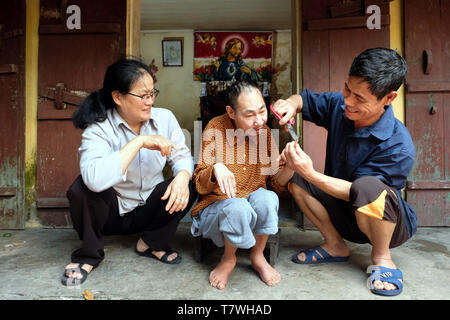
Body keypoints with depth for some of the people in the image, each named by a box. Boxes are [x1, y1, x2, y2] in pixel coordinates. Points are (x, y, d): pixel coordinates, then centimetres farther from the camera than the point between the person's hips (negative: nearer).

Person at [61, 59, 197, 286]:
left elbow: (182, 156, -6)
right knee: (81, 189, -31)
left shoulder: (164, 118, -8)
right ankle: (90, 254, -2)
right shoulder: (99, 129, -21)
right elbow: (95, 179, -40)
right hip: (111, 212, -3)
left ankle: (152, 243, 2)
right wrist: (139, 142, -38)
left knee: (191, 184, -21)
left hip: (150, 209, 3)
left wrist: (182, 176, -30)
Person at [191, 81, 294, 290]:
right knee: (238, 207, -35)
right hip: (216, 210, -2)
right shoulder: (216, 129, -12)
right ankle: (228, 259, -3)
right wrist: (215, 168, -33)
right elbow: (200, 185, -11)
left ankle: (258, 257, -2)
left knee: (266, 198, -30)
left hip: (254, 210, 3)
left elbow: (277, 184, -2)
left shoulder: (265, 133, -3)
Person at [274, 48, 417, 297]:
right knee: (296, 180, -14)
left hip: (391, 223, -5)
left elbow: (358, 192, -27)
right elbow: (305, 99, 4)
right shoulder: (339, 106, -12)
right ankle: (335, 246, 1)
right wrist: (290, 104, -20)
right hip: (345, 215, 6)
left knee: (368, 186, -39)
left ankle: (382, 257, -7)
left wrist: (311, 174, -37)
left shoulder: (398, 147, -29)